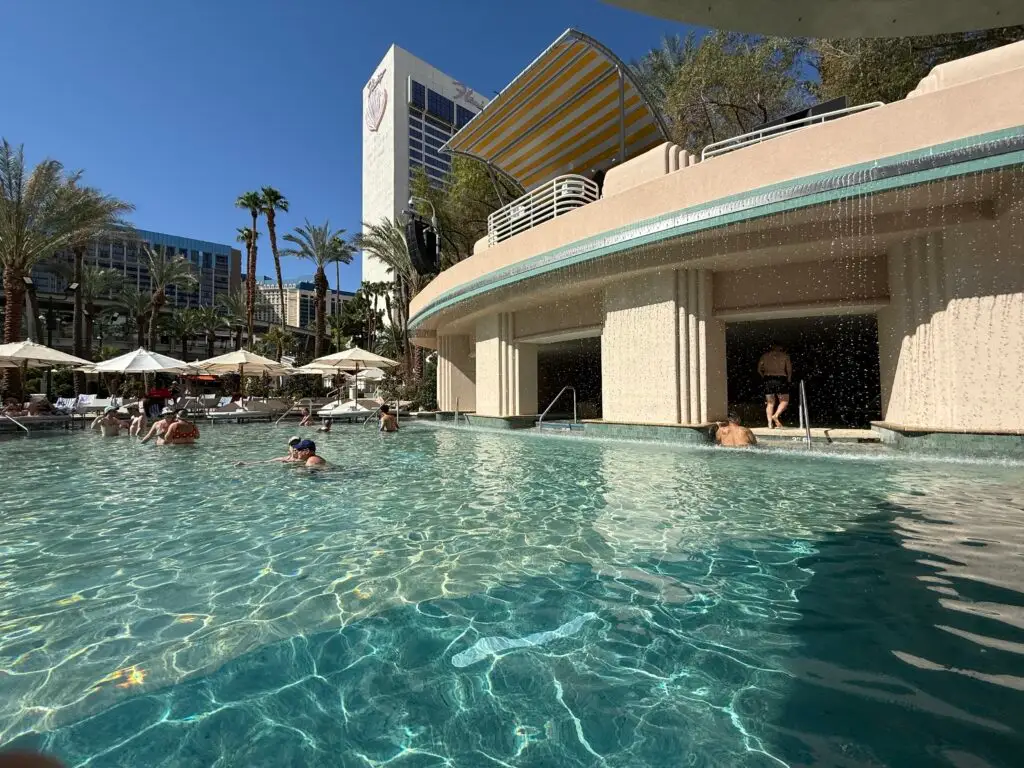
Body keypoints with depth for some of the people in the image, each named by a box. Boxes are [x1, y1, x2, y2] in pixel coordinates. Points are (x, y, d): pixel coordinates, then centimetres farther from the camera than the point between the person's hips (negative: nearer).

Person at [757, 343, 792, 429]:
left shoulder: (765, 355, 11)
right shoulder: (785, 356, 7)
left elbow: (759, 369, 5)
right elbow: (789, 370, 1)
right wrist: (788, 380, 13)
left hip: (768, 380, 3)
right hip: (780, 379, -2)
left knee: (770, 403, 8)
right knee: (784, 401, 8)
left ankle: (770, 423, 0)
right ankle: (776, 416, -15)